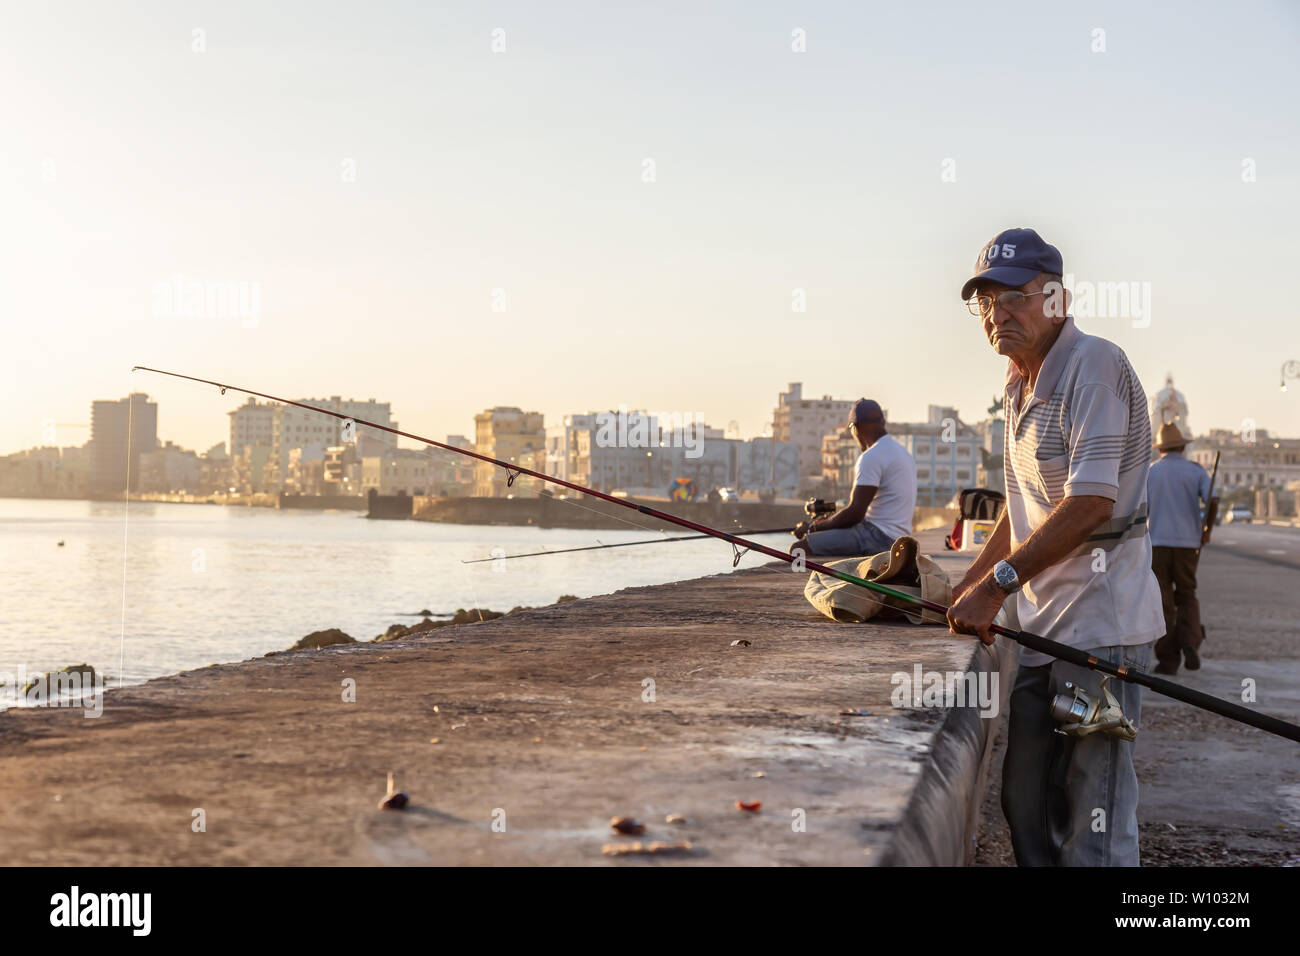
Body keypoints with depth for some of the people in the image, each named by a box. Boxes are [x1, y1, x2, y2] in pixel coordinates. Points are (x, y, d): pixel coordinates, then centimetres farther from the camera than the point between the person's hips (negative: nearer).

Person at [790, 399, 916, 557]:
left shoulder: (872, 457, -15)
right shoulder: (903, 452, 17)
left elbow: (855, 513, -20)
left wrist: (812, 527, -7)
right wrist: (829, 519, 21)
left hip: (879, 538, -11)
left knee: (799, 548, -15)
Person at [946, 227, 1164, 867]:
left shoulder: (1095, 366, -14)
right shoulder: (1021, 382, 17)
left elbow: (1090, 503, -23)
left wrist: (998, 584, -21)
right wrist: (966, 589, 22)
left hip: (1100, 627, -10)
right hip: (1044, 624, 10)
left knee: (1093, 814, -9)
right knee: (1026, 802, 17)